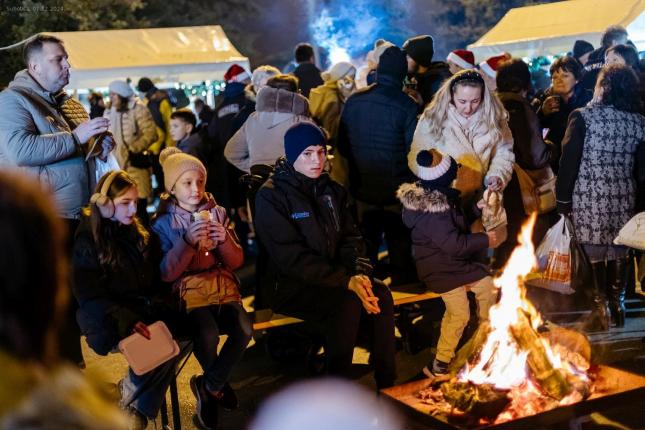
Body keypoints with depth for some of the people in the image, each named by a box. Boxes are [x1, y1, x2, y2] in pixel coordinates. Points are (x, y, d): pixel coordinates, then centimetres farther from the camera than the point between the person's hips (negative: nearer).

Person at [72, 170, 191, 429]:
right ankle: (137, 401, -5)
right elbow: (90, 296, -12)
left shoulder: (139, 232, 14)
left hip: (145, 309, 6)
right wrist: (127, 321, -26)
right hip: (110, 320, -6)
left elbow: (157, 277, 17)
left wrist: (160, 303, -4)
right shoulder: (87, 240, -5)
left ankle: (134, 399, -5)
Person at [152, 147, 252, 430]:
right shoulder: (163, 223, -2)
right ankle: (218, 385, 2)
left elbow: (236, 262, 5)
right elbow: (166, 274, -10)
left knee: (244, 330, -25)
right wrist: (187, 242, -23)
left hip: (222, 285, 4)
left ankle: (208, 387, -1)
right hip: (188, 289, -3)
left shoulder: (217, 213, 8)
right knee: (208, 335, -32)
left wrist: (225, 239, -15)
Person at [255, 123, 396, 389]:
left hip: (333, 277, 6)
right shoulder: (271, 196, -10)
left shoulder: (331, 190, 11)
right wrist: (345, 280, -24)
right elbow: (291, 257, -17)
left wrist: (358, 272, -12)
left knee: (382, 295, -20)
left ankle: (388, 385, -13)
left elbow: (350, 237, 11)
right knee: (349, 303, -30)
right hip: (290, 287, -6)